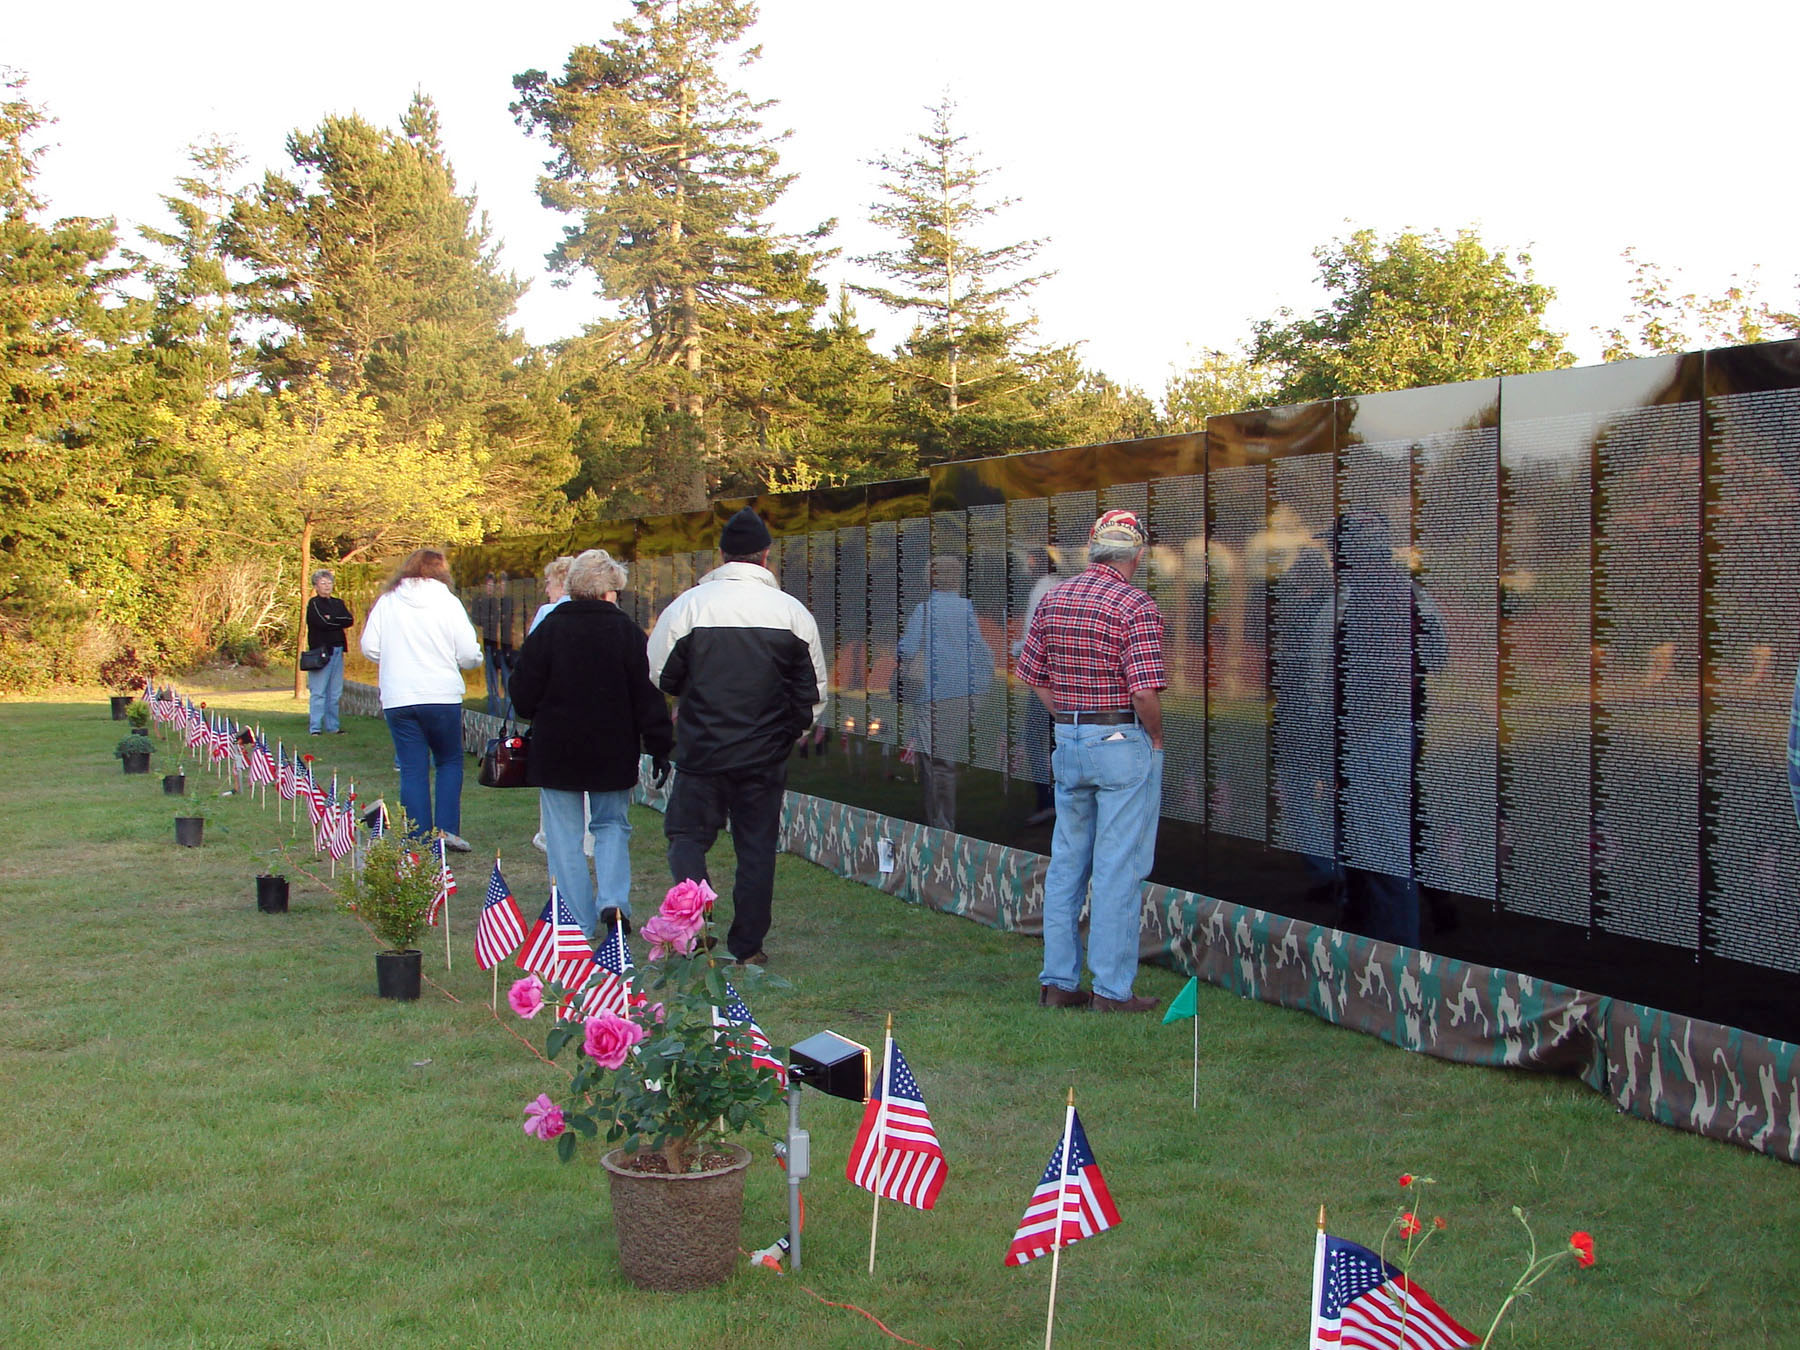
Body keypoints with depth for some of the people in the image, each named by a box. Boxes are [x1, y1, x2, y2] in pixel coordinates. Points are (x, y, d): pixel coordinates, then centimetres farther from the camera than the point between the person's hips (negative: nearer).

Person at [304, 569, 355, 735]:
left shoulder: (338, 603, 18)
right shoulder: (313, 603, -1)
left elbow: (350, 620, 3)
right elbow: (322, 623, -15)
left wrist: (331, 620, -7)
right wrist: (339, 622, -2)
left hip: (337, 651, 6)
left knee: (335, 693, 7)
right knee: (318, 692, -6)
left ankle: (332, 726, 13)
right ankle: (314, 727, -3)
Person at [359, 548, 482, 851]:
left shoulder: (387, 602, 3)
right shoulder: (448, 602, -4)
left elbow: (369, 647, 2)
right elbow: (470, 655, -6)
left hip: (397, 700, 2)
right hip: (442, 697, -1)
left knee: (412, 770, 6)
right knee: (450, 761, 16)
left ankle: (419, 839, 4)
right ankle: (447, 828, 3)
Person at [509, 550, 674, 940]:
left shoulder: (547, 630, -6)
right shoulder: (627, 632, -5)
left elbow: (523, 693, -3)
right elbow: (648, 695, -6)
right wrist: (659, 747, 0)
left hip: (556, 751, -1)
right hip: (613, 752, 1)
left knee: (565, 837, 6)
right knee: (612, 824, 17)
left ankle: (579, 922, 5)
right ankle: (613, 901, -2)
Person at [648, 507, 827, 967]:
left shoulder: (689, 605, -8)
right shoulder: (792, 612, -3)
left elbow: (657, 676, 2)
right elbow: (813, 691, 5)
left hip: (702, 750, -1)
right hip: (765, 755, 1)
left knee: (688, 834, 12)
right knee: (757, 847, 11)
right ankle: (747, 946, 14)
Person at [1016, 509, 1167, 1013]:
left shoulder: (1053, 599, 6)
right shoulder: (1135, 606, -14)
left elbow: (1033, 674, 10)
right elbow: (1145, 692, -21)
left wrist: (1068, 721, 15)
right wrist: (1156, 737, -4)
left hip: (1068, 741, 7)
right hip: (1124, 744, -6)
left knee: (1066, 862, 13)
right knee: (1119, 868, 0)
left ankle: (1058, 981, 18)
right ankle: (1111, 990, 4)